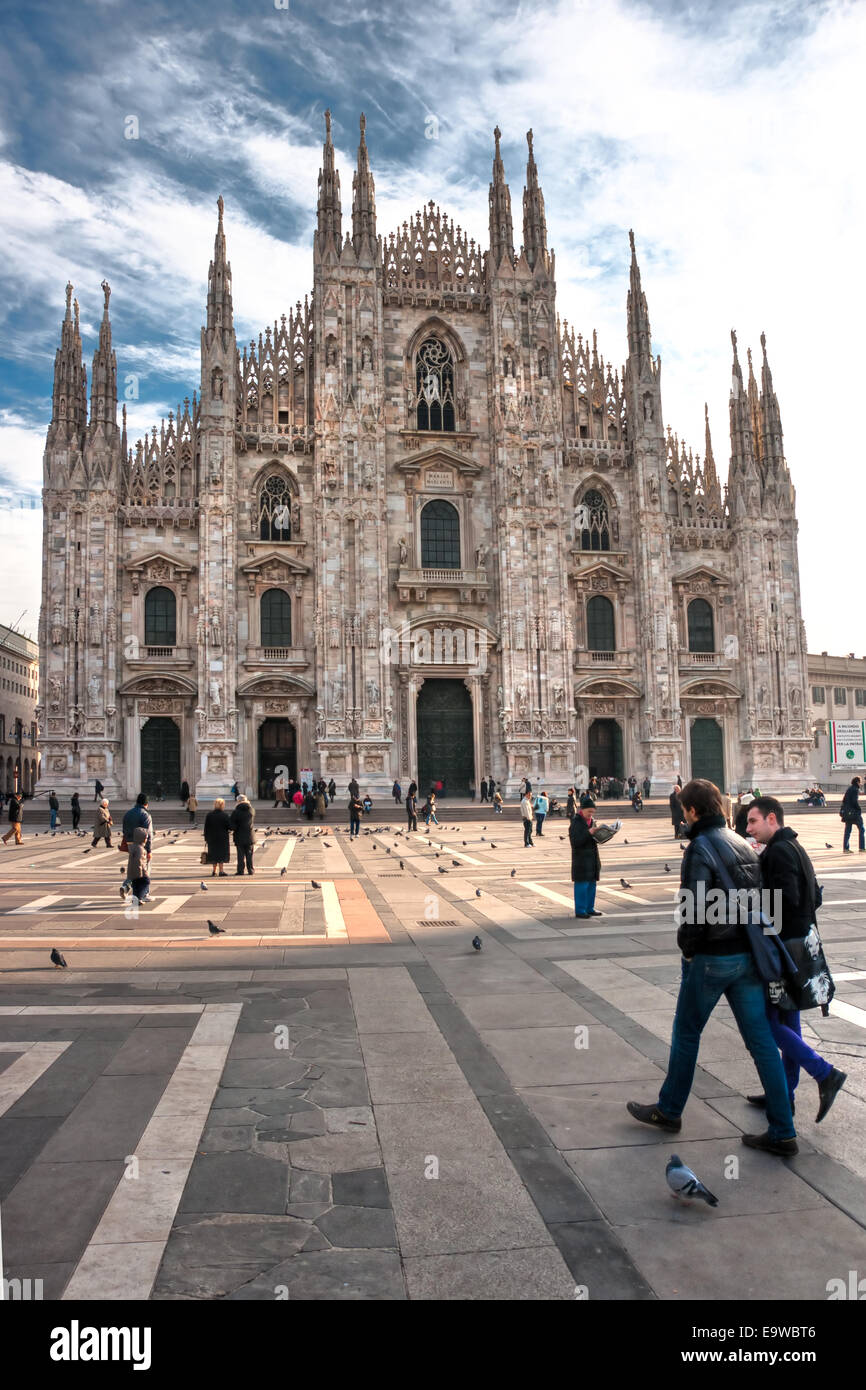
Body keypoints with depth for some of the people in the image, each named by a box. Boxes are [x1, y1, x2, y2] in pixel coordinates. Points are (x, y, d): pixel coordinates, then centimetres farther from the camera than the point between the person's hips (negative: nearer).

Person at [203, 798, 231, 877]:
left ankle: (214, 870, 17)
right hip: (222, 838, -3)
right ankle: (221, 870, 2)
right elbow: (230, 826, -10)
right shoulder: (225, 815, -10)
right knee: (221, 853, 3)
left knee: (214, 853, 12)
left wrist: (206, 838, 8)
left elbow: (206, 828, 2)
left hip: (212, 838, 3)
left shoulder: (209, 815, -1)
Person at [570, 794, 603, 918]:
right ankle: (580, 911, 3)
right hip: (581, 860, -8)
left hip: (592, 858, 8)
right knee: (582, 885, -4)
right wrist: (589, 833, -26)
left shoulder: (591, 821, 12)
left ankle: (590, 908, 23)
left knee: (592, 884, 13)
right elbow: (575, 842, -20)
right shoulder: (576, 823, -13)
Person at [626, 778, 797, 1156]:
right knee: (761, 1040, 9)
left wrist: (688, 949, -7)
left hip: (711, 958, -7)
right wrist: (750, 942, 13)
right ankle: (782, 1133, 13)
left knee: (686, 1034, 11)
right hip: (748, 955, 7)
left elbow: (695, 907, -22)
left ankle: (669, 1110, 27)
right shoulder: (741, 844, 8)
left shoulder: (700, 848, -16)